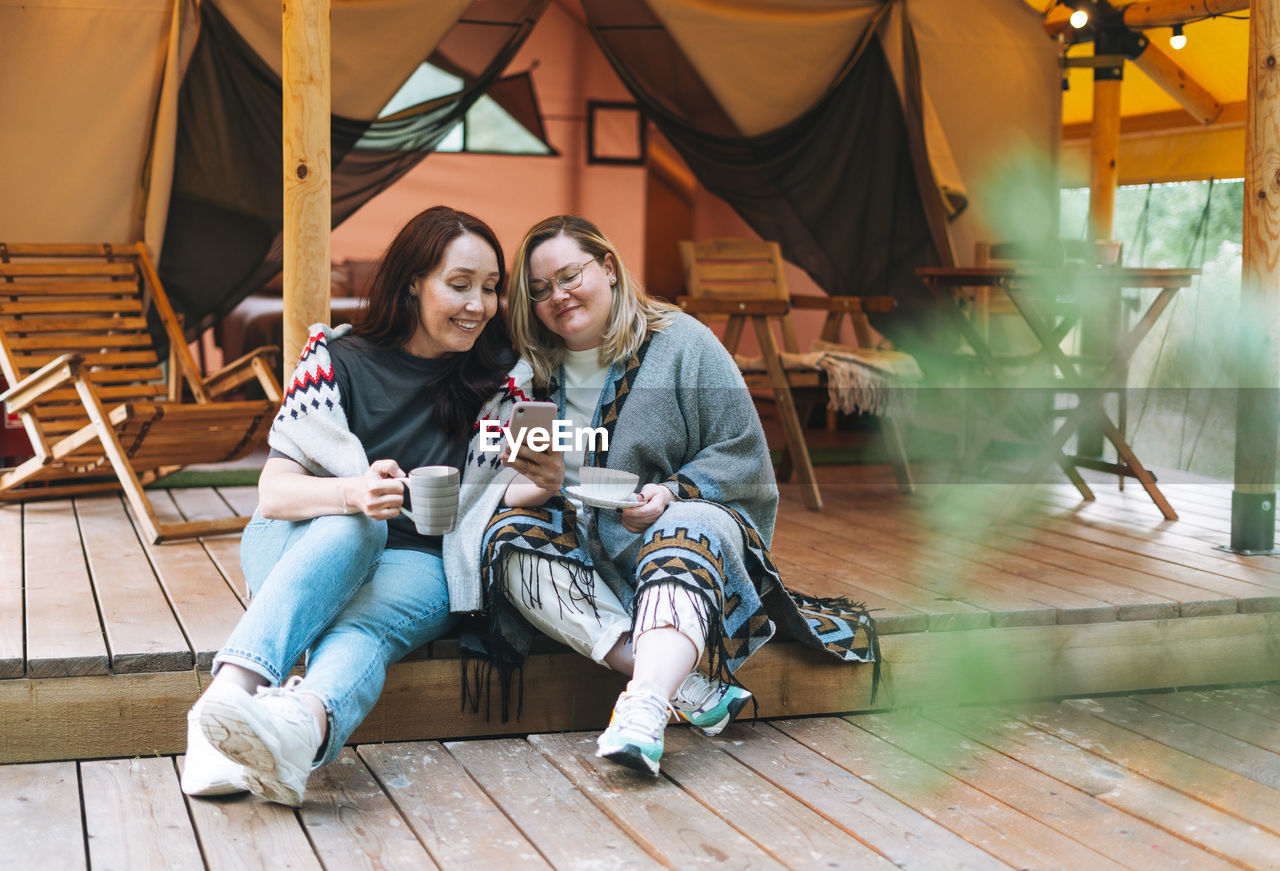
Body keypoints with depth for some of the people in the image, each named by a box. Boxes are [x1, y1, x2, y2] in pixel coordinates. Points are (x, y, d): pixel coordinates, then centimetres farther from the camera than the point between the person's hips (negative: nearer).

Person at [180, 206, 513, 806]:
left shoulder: (498, 376, 2)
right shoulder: (341, 361, -4)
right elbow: (273, 493, -11)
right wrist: (354, 492, -33)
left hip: (415, 561, 0)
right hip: (300, 546, 0)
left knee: (359, 627, -35)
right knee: (352, 528, -36)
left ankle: (302, 728, -69)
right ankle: (228, 695, -57)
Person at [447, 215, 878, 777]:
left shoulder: (681, 342, 1)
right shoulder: (533, 372, 12)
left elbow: (743, 457, -2)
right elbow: (502, 479, 4)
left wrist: (670, 493, -18)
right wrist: (541, 487, -19)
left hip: (688, 513, -3)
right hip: (579, 541, 3)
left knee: (684, 532, -37)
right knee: (509, 534, -28)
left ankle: (644, 708, -61)